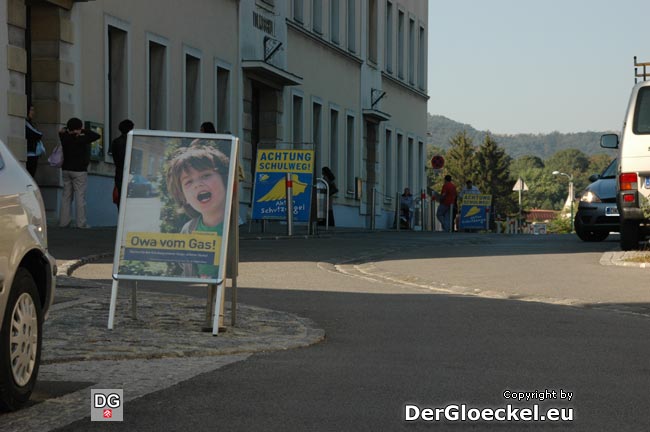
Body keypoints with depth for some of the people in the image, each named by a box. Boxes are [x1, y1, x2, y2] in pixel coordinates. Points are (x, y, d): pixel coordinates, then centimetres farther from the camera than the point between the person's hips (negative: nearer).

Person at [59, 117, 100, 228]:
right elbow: (97, 136, -13)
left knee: (66, 196, 10)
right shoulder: (81, 139, -15)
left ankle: (64, 221, 9)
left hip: (66, 170, 6)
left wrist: (67, 130, 9)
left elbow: (61, 132, 24)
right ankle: (81, 223, -5)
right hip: (79, 171, -6)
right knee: (80, 197, -3)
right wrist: (84, 131, -6)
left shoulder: (65, 138, 2)